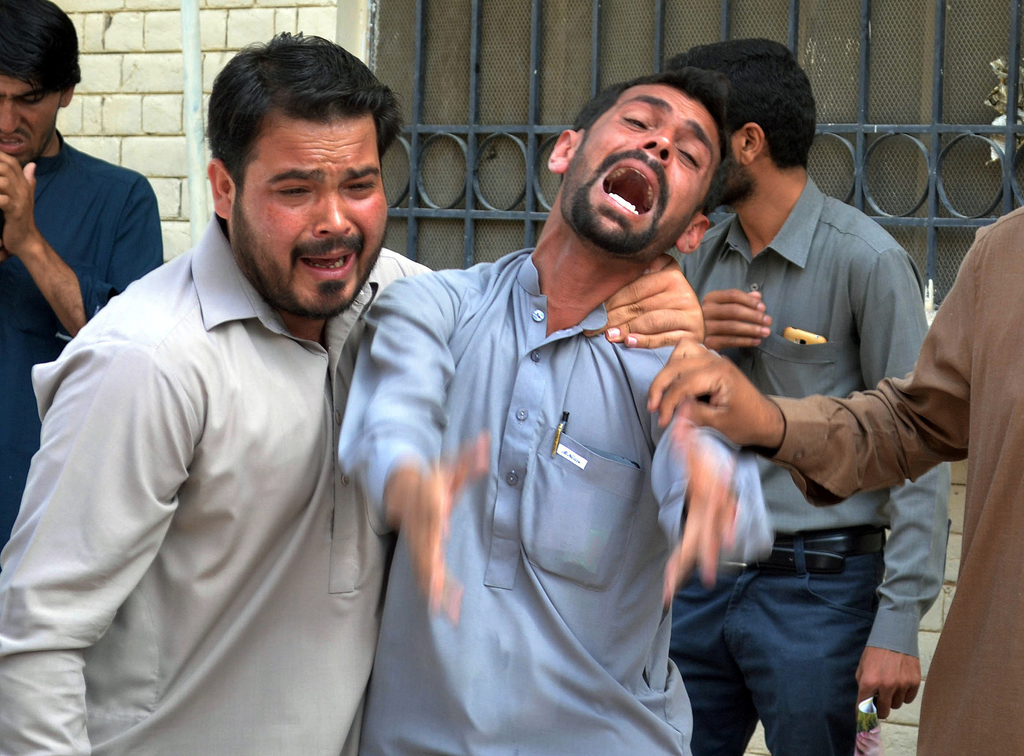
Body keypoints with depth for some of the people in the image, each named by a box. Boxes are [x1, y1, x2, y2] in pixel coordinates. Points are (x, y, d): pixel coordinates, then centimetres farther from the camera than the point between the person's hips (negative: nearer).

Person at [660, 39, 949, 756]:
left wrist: (898, 625, -18)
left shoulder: (865, 259, -10)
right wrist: (689, 341, -7)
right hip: (702, 580, 6)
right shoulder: (701, 256, 11)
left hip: (817, 588, -6)